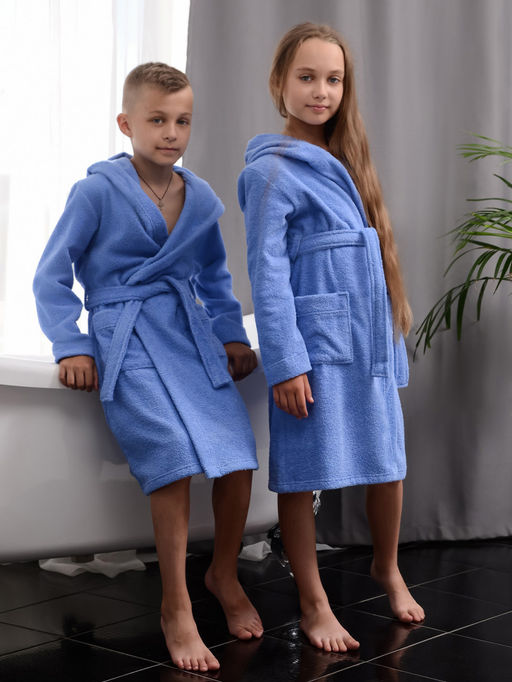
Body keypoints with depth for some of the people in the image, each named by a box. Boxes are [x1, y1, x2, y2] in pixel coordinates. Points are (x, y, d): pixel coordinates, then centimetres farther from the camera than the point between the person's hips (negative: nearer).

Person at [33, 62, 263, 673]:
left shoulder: (201, 198, 14)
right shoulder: (97, 191, -2)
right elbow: (51, 277, 2)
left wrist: (233, 336, 13)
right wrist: (70, 346, -8)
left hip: (192, 334, 5)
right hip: (127, 340, -5)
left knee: (237, 454, -13)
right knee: (174, 455, -25)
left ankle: (224, 573, 14)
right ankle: (175, 609, -12)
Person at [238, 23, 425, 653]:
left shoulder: (344, 162, 16)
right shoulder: (272, 171, -6)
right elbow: (267, 273, -11)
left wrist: (393, 335, 15)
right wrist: (284, 363, -16)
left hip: (371, 341, 7)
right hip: (315, 343, -7)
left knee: (387, 460, 13)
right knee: (303, 472, 1)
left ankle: (386, 568, 36)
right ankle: (314, 606, 15)